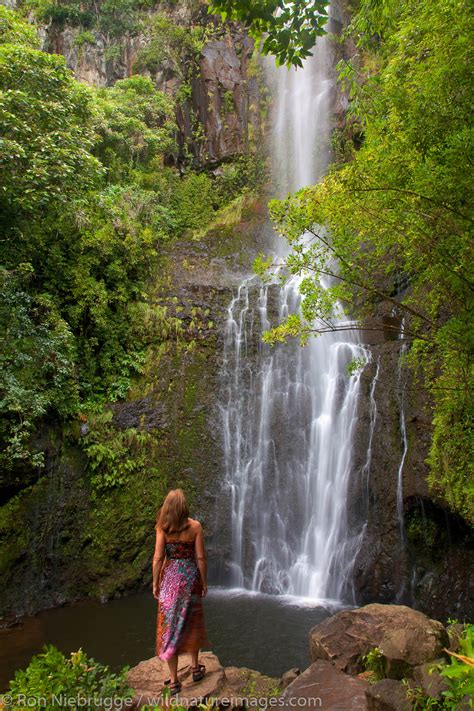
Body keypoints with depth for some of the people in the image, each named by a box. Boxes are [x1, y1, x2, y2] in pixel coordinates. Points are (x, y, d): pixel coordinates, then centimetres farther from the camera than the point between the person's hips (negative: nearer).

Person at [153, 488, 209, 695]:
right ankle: (195, 668, 32)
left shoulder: (162, 527, -9)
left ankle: (174, 680, 13)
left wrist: (155, 584, 1)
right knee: (191, 622, 19)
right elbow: (200, 557, -7)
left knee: (169, 626, 8)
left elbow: (158, 558, -9)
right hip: (190, 575, 1)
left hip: (170, 577, -1)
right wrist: (204, 582, 4)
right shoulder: (195, 526, -8)